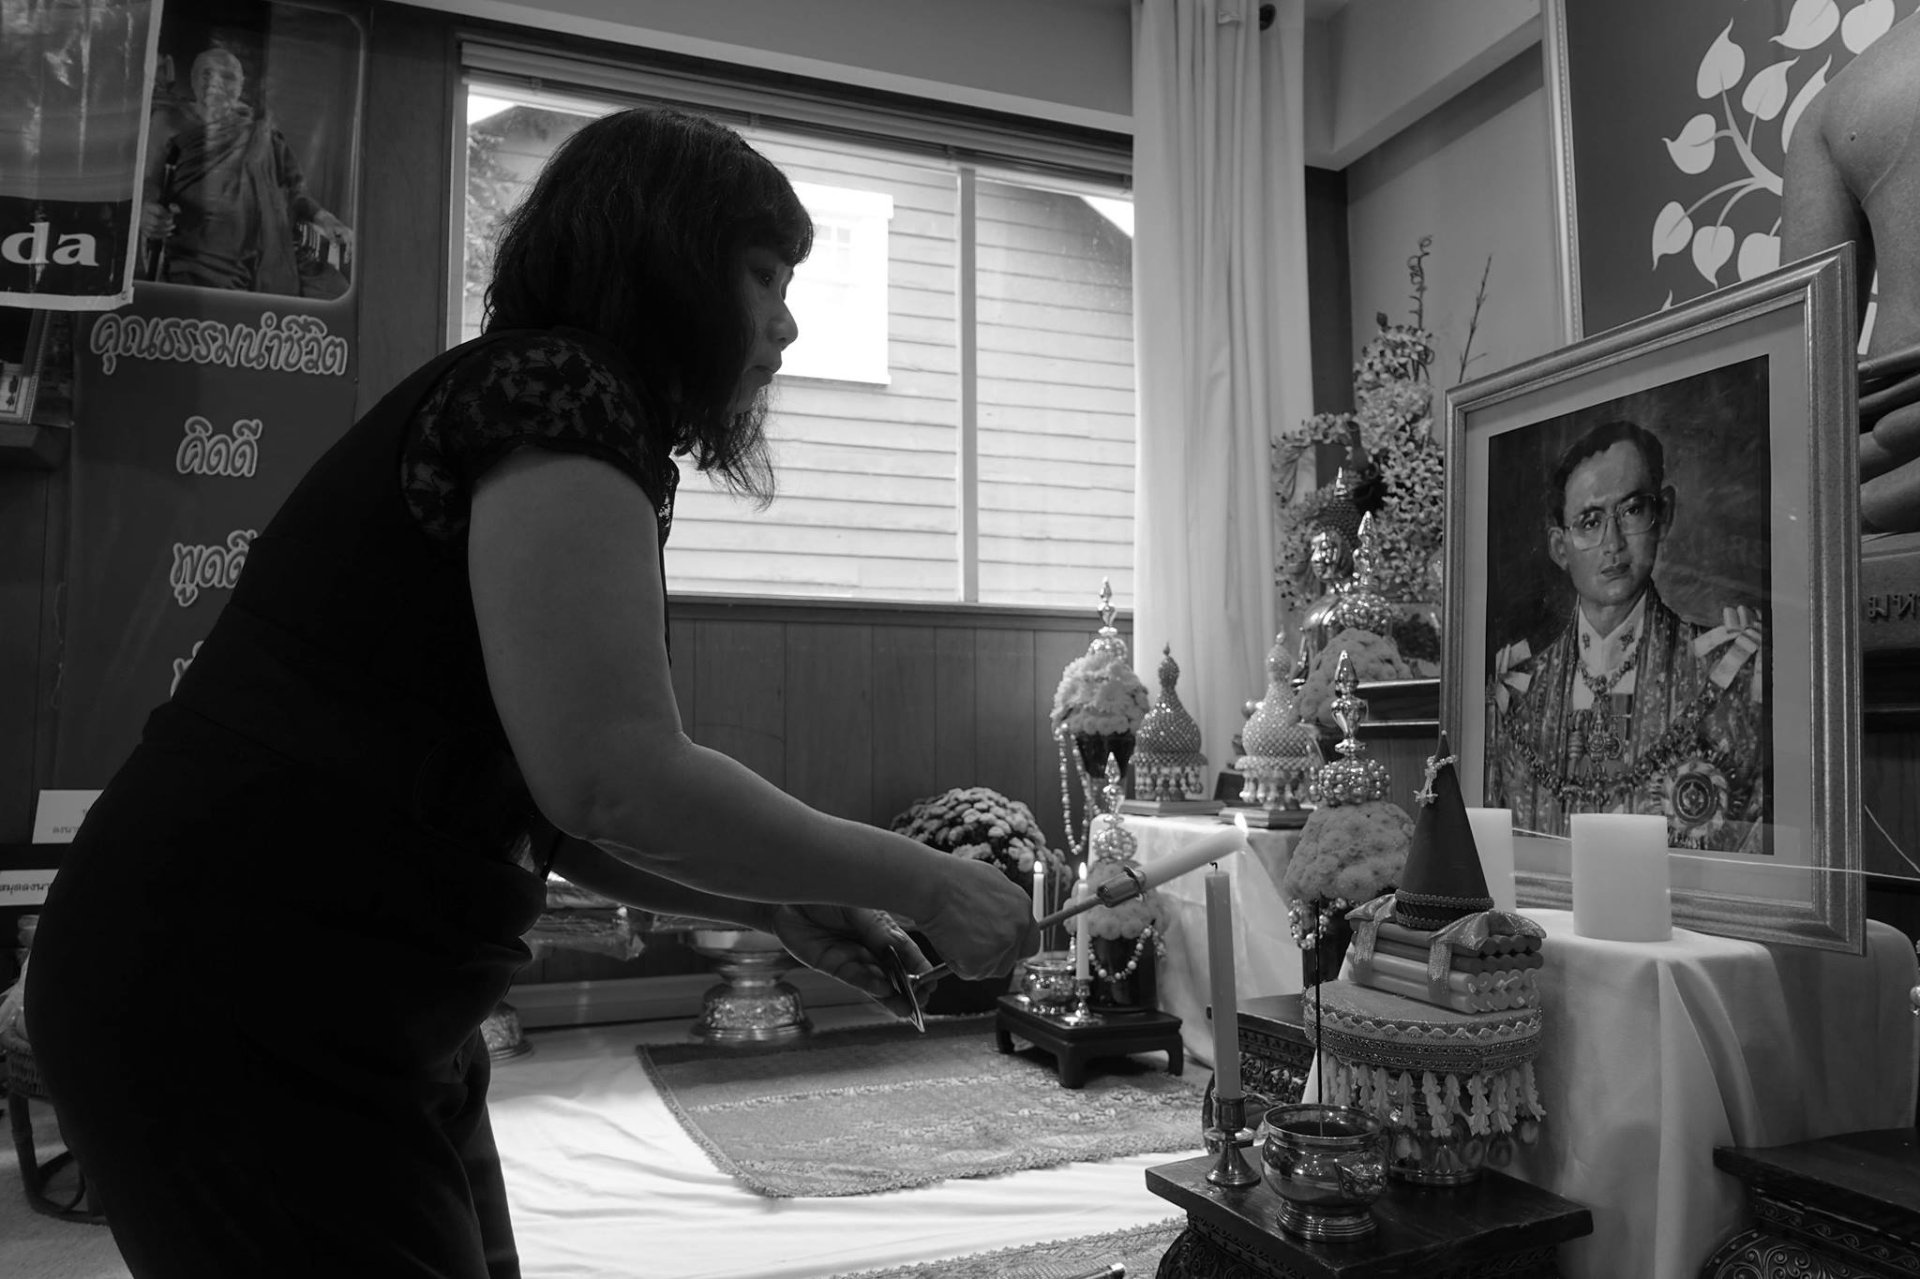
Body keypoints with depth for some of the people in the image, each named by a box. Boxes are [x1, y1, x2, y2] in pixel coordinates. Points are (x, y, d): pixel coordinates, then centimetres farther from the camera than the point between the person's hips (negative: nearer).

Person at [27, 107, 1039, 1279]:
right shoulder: (558, 389, -15)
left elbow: (539, 805, 14)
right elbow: (614, 780, -26)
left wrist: (780, 908, 5)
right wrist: (919, 883, -15)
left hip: (335, 1009, 10)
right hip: (241, 1008, -10)